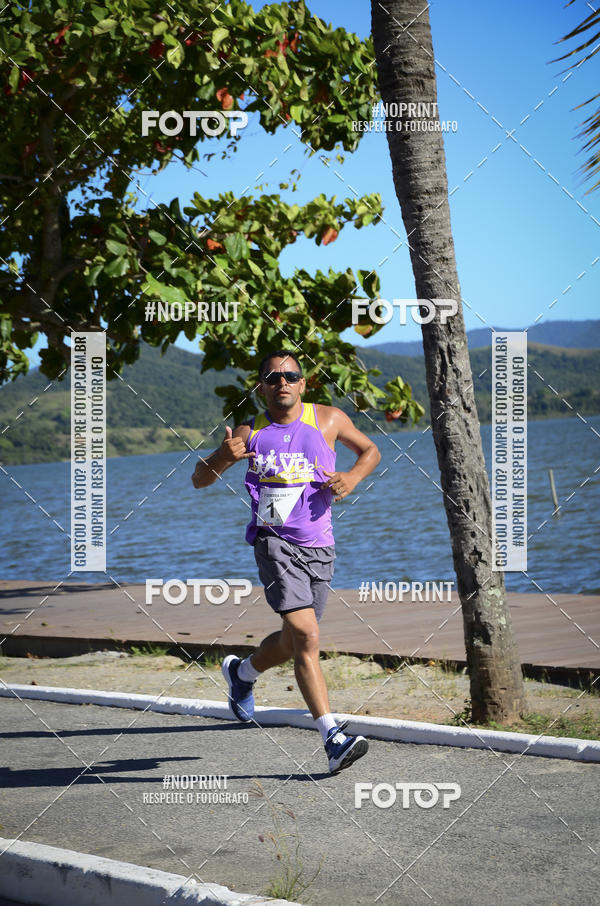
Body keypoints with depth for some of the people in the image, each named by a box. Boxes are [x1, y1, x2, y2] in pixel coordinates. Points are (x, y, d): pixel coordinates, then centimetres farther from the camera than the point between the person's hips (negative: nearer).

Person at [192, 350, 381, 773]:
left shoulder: (329, 419, 5)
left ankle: (242, 672, 48)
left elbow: (370, 450, 20)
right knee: (306, 638, -20)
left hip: (319, 547, 3)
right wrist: (224, 456, -14)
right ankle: (333, 738, -23)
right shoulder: (250, 432, 3)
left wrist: (354, 476, -3)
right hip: (275, 543, -3)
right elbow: (199, 480, 8)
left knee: (292, 643, 16)